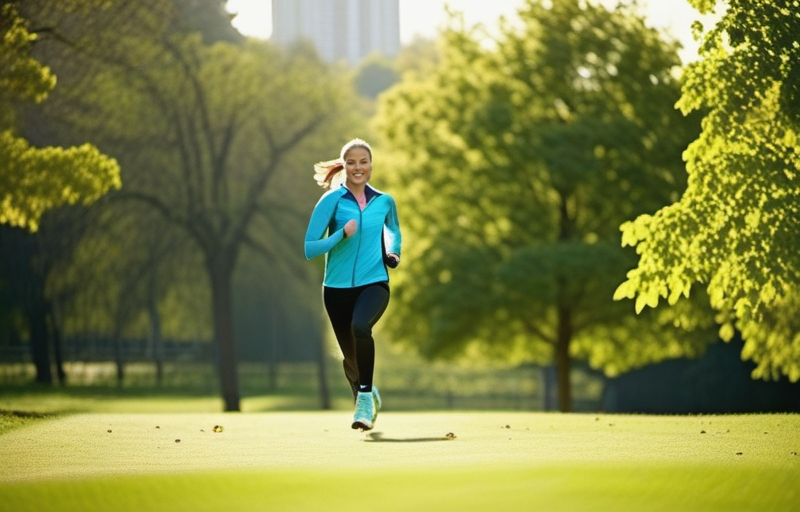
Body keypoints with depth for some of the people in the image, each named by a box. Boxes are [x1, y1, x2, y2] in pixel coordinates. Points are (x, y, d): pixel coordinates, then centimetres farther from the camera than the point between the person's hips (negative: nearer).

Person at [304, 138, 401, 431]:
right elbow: (309, 248, -11)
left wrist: (392, 252, 10)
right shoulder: (331, 201, -5)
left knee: (360, 326, -33)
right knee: (350, 356, 11)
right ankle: (363, 396, 43)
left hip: (374, 283, 0)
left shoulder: (384, 201, 6)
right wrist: (342, 234, -23)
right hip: (338, 286, 0)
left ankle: (365, 396, -19)